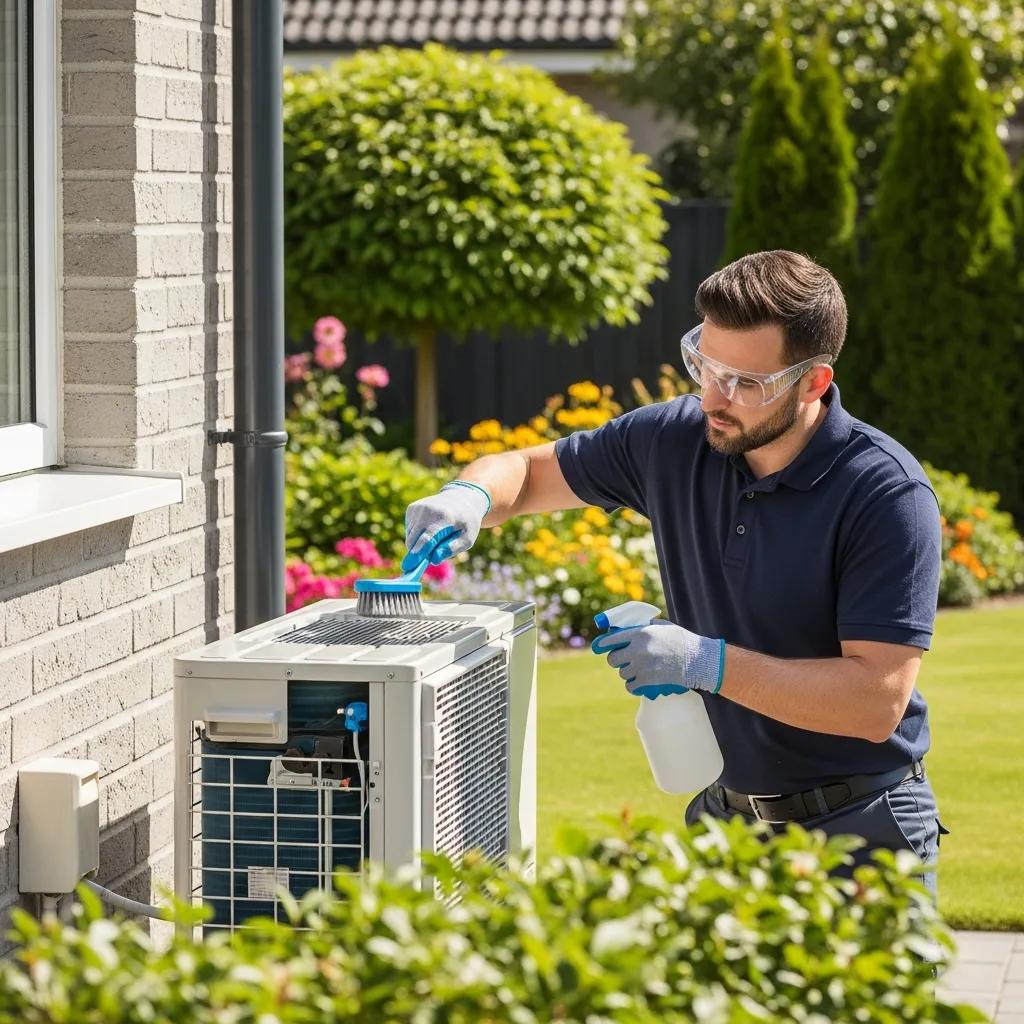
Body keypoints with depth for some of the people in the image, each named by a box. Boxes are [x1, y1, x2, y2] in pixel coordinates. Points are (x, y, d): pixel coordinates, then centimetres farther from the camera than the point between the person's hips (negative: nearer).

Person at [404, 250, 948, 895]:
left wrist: (706, 661, -27)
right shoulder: (674, 440, -2)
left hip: (860, 834, -5)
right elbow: (527, 473, 12)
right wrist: (467, 497, -11)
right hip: (723, 817, 5)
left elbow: (878, 699, -24)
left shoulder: (889, 495, -19)